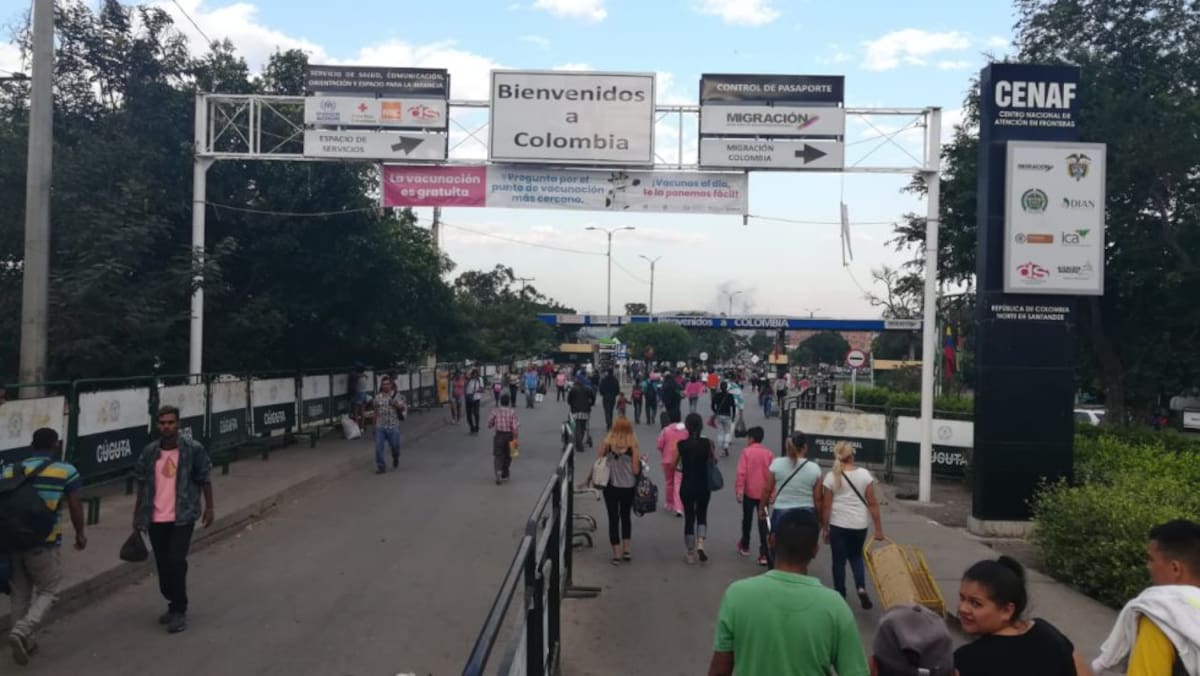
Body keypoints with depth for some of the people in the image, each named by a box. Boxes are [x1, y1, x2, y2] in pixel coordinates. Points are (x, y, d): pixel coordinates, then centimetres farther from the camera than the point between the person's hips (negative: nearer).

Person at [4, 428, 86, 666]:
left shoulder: (10, 471, 7)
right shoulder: (66, 471, -4)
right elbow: (75, 505, -5)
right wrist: (80, 534, 9)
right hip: (44, 544, -4)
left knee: (20, 594, 19)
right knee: (48, 591, 11)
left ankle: (26, 641, 25)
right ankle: (21, 632, -9)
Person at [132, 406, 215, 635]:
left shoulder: (193, 449, -6)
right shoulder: (149, 452, 4)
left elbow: (204, 480, 1)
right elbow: (142, 486, 12)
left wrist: (209, 507, 0)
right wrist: (138, 516, 12)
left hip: (182, 517, -4)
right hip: (156, 519, 4)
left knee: (176, 561, -12)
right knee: (163, 564, 12)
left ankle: (180, 611, 1)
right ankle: (173, 605, 30)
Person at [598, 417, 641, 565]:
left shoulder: (607, 443, -8)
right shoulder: (633, 445, -10)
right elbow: (636, 470, -12)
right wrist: (641, 460, 7)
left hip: (611, 486, -1)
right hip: (628, 487, 1)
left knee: (613, 518, 7)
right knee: (626, 516, 20)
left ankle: (616, 554, 7)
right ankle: (626, 550, 21)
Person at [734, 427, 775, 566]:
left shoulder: (746, 452, -7)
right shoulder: (769, 453, 0)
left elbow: (741, 473, -13)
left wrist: (739, 490, -9)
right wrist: (772, 493, 8)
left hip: (749, 492, -1)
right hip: (764, 493, 1)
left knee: (747, 519, 17)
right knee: (763, 522, 0)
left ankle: (745, 546, 34)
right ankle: (764, 554, -9)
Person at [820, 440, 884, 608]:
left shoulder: (831, 477, -5)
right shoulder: (864, 474, -3)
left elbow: (826, 506, -4)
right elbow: (872, 503, -3)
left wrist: (825, 528, 6)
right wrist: (878, 528, 2)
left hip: (838, 524, -2)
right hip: (859, 524, 2)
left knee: (839, 560, 10)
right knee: (856, 556, 22)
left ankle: (840, 595, 16)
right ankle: (861, 588, 3)